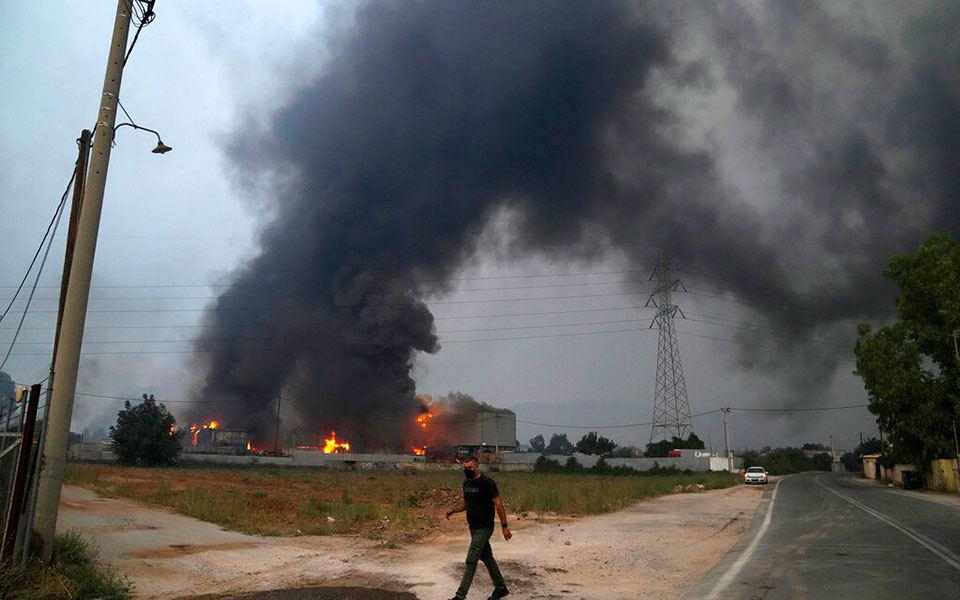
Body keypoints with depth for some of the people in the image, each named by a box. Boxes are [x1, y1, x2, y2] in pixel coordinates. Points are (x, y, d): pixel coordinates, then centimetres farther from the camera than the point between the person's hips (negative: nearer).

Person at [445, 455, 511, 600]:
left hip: (484, 528, -8)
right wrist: (453, 509, -1)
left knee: (471, 561, -10)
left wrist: (504, 526, -18)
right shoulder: (467, 483, 8)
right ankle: (501, 588, 32)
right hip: (473, 527, 8)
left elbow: (498, 504, -16)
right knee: (487, 558, 18)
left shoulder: (487, 483, -17)